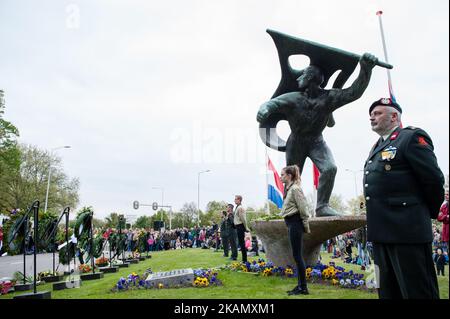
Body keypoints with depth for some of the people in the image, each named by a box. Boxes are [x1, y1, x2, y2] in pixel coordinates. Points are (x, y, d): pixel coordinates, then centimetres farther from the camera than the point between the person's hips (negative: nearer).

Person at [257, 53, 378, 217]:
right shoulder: (293, 98, -15)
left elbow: (354, 92, -20)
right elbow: (273, 103, -21)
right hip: (296, 142, 0)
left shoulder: (328, 97, -15)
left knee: (330, 168, -22)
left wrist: (366, 70, -33)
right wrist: (264, 109, -46)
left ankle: (322, 207, -12)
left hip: (316, 141, 1)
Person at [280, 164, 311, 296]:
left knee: (297, 255, -5)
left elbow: (303, 208, -16)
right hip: (291, 223, 10)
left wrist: (306, 227, -11)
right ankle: (300, 285, 19)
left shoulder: (295, 189, -15)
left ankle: (303, 287, 2)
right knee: (297, 256, 12)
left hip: (295, 223, -10)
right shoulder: (288, 189, 14)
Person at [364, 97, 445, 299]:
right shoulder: (377, 147, 19)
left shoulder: (412, 137, -6)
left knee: (417, 292, -1)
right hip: (381, 234, 9)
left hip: (407, 232, -8)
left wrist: (429, 213, 2)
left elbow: (434, 180, -10)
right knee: (388, 292, 16)